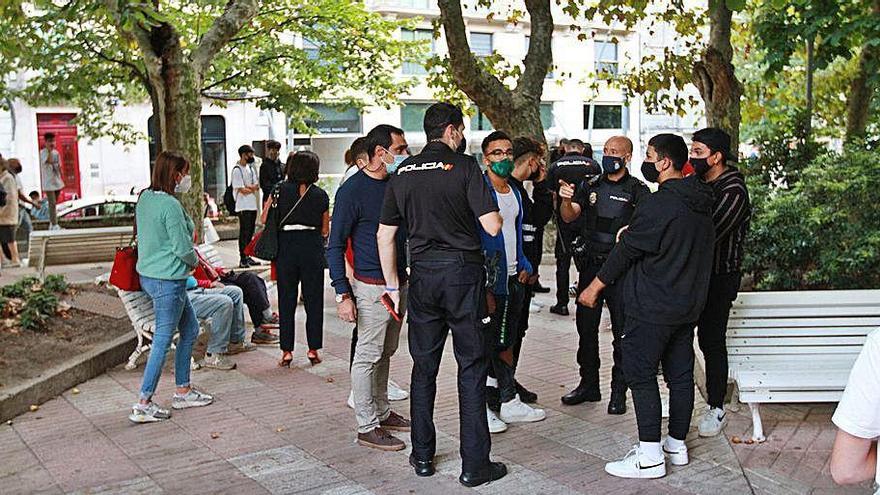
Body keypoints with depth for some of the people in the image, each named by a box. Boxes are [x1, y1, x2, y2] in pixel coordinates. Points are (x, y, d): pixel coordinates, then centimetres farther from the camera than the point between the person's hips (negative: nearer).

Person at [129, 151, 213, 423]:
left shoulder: (144, 198, 8)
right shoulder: (170, 205, -21)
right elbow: (183, 247, -19)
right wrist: (194, 261, 3)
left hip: (148, 275, 10)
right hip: (167, 280, -10)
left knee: (190, 328, 19)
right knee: (163, 340, -1)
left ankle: (183, 391, 27)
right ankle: (143, 405, 5)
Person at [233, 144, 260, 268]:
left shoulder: (250, 168, 15)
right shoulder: (237, 170, -11)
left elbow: (257, 187, 8)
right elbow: (242, 190, -17)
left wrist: (247, 187, -12)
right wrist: (253, 188, 0)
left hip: (253, 205, 8)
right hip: (243, 206, -8)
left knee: (250, 232, 11)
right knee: (244, 233, -7)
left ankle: (247, 257, 18)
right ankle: (242, 259, -4)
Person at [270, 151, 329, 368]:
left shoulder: (280, 190, -1)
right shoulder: (320, 195, 1)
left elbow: (265, 219, 1)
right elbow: (325, 231, 5)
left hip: (286, 247, 0)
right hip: (312, 247, 0)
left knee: (286, 301, 8)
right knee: (313, 301, 9)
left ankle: (287, 351, 9)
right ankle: (313, 349, 12)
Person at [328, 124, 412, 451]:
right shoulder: (352, 191, -12)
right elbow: (335, 246, -12)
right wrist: (343, 294, -18)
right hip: (371, 286, -7)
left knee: (385, 354, 17)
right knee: (368, 356, -1)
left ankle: (382, 412, 29)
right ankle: (367, 427, 7)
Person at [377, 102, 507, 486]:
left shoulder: (403, 172, 8)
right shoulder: (464, 166, -7)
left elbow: (385, 234, 10)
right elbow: (492, 226, -12)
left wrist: (392, 284, 16)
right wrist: (493, 209, 10)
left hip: (422, 274, 5)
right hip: (463, 272, -4)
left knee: (424, 366, 13)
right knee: (471, 368, 2)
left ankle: (422, 456, 22)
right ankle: (474, 465, 6)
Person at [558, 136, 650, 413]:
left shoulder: (637, 190, -1)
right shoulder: (590, 186, 10)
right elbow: (569, 217, 1)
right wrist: (566, 200, -21)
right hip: (590, 265, 4)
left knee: (622, 331, 3)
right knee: (586, 328, 10)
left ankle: (618, 392, 13)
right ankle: (588, 385, 24)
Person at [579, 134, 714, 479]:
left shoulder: (659, 204, -19)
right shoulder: (702, 204, 9)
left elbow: (626, 249, -14)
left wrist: (595, 287, -4)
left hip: (652, 308, -9)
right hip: (689, 305, 9)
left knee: (641, 375, -3)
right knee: (680, 375, 14)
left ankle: (650, 457, -1)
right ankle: (677, 445, 24)